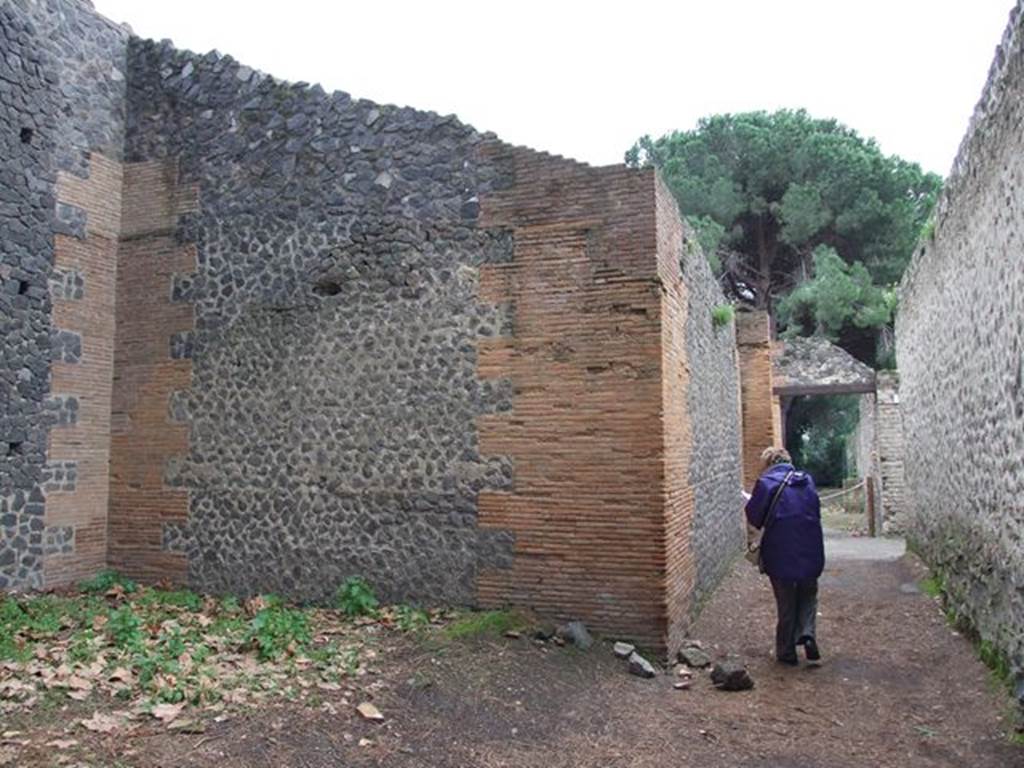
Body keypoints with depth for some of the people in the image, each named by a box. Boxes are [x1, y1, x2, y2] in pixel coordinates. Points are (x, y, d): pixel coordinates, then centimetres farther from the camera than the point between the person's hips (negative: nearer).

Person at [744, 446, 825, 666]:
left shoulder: (766, 483, -9)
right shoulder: (808, 481, 6)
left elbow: (753, 520, -8)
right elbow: (816, 513, 15)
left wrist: (751, 541, 11)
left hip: (781, 555, -3)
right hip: (810, 553, 3)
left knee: (786, 603, 10)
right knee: (808, 597, 22)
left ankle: (787, 652, 19)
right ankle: (807, 634, 0)